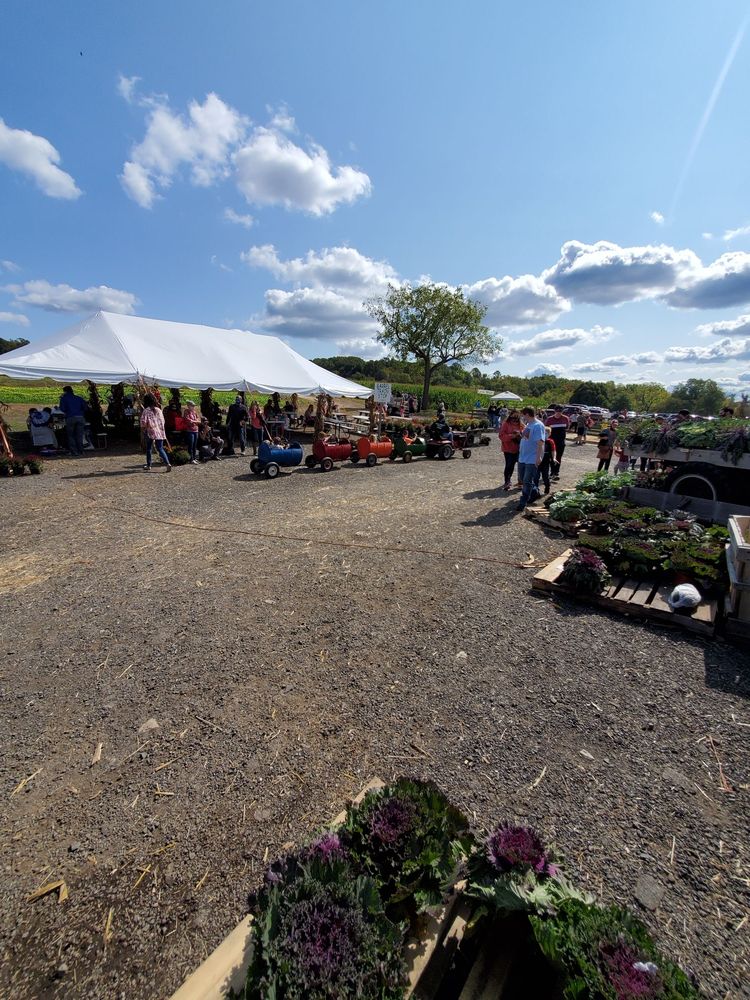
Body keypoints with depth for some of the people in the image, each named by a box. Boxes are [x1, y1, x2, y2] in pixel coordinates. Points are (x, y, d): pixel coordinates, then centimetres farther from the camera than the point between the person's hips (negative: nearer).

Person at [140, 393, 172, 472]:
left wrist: (143, 428, 7)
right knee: (160, 449, 5)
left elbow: (143, 422, -11)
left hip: (150, 433, -3)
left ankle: (148, 465, 21)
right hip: (160, 432, 4)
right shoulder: (158, 410, 6)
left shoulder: (146, 410, -8)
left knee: (149, 449, 13)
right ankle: (167, 463, -14)